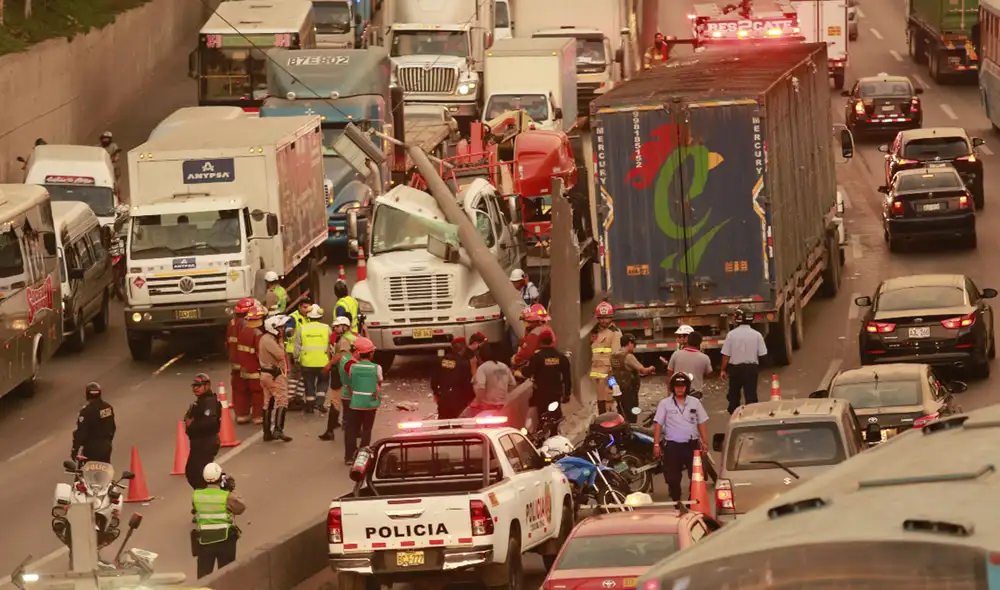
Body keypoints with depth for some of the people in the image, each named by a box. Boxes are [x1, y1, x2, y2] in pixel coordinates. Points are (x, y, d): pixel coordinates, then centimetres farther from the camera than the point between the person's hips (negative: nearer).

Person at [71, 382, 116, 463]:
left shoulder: (87, 410, -21)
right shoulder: (108, 407, 1)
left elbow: (81, 432, -20)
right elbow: (112, 427, 11)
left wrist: (74, 450, -13)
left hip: (91, 448, -7)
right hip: (106, 446, 7)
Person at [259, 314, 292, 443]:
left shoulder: (266, 338, 14)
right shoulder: (269, 340, -18)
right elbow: (280, 355, -21)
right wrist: (281, 341, -11)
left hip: (266, 373, 10)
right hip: (274, 375, -10)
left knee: (269, 403, 12)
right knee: (282, 400, -10)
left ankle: (267, 432, 16)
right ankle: (278, 429, -18)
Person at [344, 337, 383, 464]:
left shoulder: (352, 366, -9)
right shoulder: (376, 368, -13)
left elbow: (349, 383, 2)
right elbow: (379, 384, 0)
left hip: (356, 403, 1)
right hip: (371, 403, -1)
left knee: (352, 430, 12)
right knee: (366, 430, 10)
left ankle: (349, 456, 10)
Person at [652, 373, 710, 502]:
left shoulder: (695, 402, 7)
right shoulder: (665, 404, 1)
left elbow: (701, 424, 11)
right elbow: (658, 424, 0)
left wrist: (704, 442, 6)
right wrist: (656, 444, -6)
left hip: (692, 444, 1)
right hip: (672, 445, -1)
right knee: (673, 478, 3)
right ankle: (676, 501, 13)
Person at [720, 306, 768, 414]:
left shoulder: (731, 334, -10)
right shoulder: (756, 335, -8)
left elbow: (726, 355, -6)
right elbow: (761, 354, -4)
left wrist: (723, 369, 4)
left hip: (735, 368, 0)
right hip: (751, 368, 0)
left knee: (733, 394, 15)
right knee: (751, 395, 4)